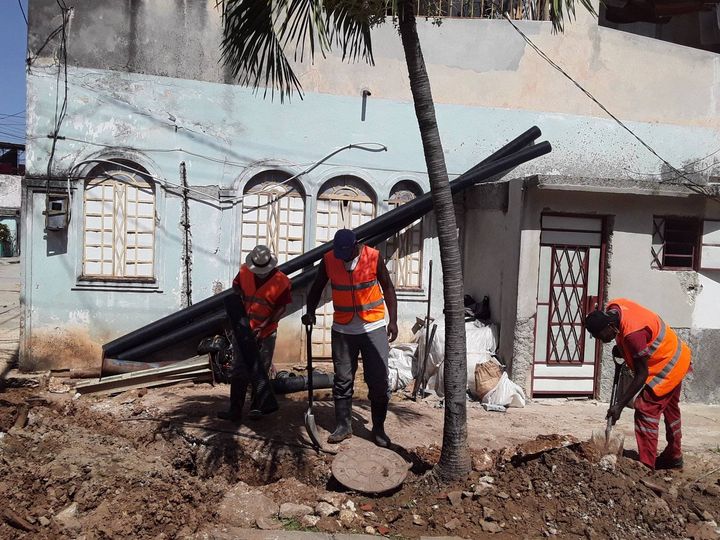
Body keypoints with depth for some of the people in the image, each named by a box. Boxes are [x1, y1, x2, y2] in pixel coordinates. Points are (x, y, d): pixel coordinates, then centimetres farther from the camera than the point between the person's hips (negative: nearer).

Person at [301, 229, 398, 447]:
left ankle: (379, 429, 16)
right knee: (342, 380, 8)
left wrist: (393, 320, -5)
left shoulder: (374, 257, -10)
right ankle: (343, 426, 21)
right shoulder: (328, 260, -6)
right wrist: (310, 312, -7)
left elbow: (387, 288, 0)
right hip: (342, 329, 2)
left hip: (373, 328, -1)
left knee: (379, 381, 1)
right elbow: (317, 288, 9)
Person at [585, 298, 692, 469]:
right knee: (669, 409, 23)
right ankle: (674, 457, 40)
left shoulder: (633, 333, -38)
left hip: (668, 364, -10)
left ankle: (646, 464, -11)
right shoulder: (612, 308, -14)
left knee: (646, 409, -14)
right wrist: (620, 348, -2)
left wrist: (620, 405, -30)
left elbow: (641, 375, -31)